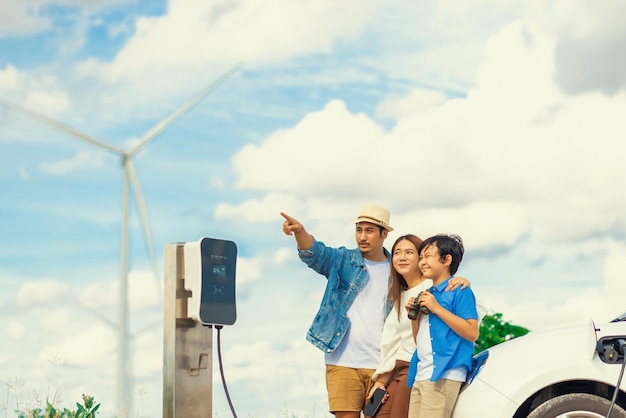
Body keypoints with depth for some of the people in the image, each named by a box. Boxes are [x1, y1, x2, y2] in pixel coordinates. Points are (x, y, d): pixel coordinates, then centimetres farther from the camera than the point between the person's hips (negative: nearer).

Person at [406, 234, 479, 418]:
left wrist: (437, 308, -13)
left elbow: (472, 333, -14)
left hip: (443, 376, -8)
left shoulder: (459, 291, -3)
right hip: (420, 375, 8)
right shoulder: (428, 294, 20)